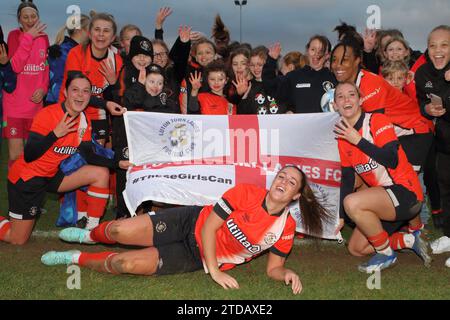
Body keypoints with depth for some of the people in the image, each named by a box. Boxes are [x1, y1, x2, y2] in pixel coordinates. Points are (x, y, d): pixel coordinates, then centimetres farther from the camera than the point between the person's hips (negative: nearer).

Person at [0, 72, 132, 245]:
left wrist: (118, 164, -13)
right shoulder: (47, 114, -22)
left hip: (52, 175, 7)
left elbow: (89, 156, -2)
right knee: (18, 240, -4)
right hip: (27, 177, -6)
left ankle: (92, 231, -2)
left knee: (101, 173, -8)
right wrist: (55, 134, -33)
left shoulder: (84, 120, -2)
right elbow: (29, 156, -24)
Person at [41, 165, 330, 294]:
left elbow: (273, 268, -2)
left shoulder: (286, 228, -10)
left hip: (198, 259, 0)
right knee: (119, 231, -12)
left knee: (124, 264, -17)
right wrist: (216, 271, -22)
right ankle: (91, 236, 28)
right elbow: (209, 226, -14)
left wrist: (287, 273, -26)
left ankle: (77, 258, 13)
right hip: (192, 224, 0)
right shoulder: (247, 193, -15)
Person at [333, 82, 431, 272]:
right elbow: (347, 178, 11)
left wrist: (358, 141, -24)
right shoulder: (343, 137, 9)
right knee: (355, 249, 6)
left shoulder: (378, 121, -11)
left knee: (352, 203, -32)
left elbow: (392, 160, -25)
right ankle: (409, 241, 16)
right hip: (382, 196, 8)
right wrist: (341, 217, 6)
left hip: (405, 191, -8)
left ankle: (386, 254, -11)